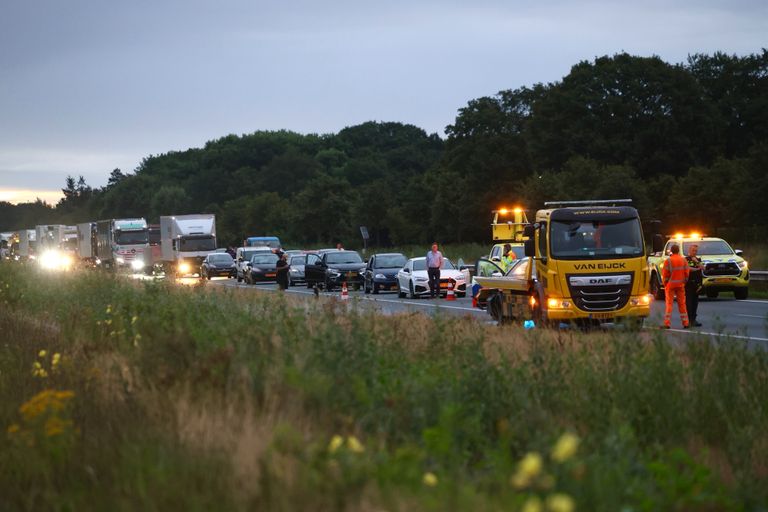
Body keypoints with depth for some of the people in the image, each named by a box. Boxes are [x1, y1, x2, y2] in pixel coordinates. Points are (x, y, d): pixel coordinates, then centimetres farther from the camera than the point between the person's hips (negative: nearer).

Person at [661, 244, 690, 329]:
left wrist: (665, 282, 5)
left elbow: (665, 274, -9)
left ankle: (667, 323, -6)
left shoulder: (668, 261, -9)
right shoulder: (683, 260, 2)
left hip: (670, 284, -3)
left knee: (669, 303, 0)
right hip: (680, 284, 3)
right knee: (682, 303, 10)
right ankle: (685, 323, 10)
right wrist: (684, 281, 14)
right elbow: (687, 272, 3)